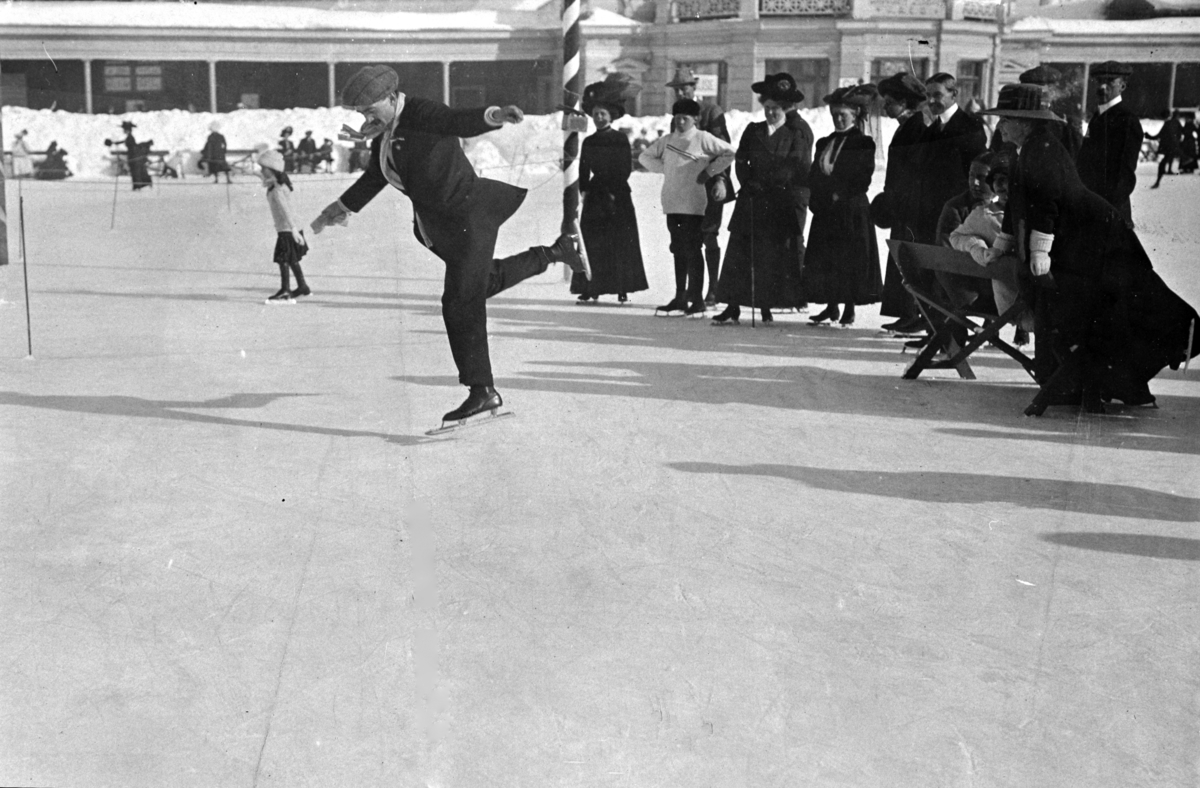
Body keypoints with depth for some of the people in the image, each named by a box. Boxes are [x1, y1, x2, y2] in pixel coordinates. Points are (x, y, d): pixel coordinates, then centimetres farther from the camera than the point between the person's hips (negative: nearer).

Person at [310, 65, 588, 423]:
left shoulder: (421, 114, -17)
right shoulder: (385, 132, 9)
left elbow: (459, 121, -36)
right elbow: (374, 178, 23)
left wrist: (493, 116, -56)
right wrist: (341, 208, 26)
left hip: (467, 216, -9)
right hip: (438, 225, 9)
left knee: (461, 302, -10)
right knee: (486, 280, 24)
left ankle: (482, 391, -4)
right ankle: (558, 251, 42)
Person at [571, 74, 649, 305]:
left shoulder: (620, 139, 0)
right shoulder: (589, 142, 11)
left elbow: (625, 169, -4)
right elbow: (583, 172, 12)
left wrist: (613, 191, -10)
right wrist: (584, 189, -3)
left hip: (618, 196, -3)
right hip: (595, 196, 3)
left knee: (621, 242, -4)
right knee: (592, 243, -3)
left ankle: (623, 288, 0)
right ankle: (591, 288, -1)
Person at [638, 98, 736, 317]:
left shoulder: (703, 139, -2)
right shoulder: (667, 140, 11)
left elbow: (729, 153, -1)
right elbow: (645, 156, 22)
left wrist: (710, 171, -4)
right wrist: (664, 168, 9)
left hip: (694, 204, -5)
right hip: (672, 202, 5)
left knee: (693, 250, -6)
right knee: (679, 251, 10)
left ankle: (697, 301, -2)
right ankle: (680, 299, 16)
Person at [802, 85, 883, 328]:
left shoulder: (863, 144, -3)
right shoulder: (824, 144, 15)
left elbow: (862, 180, -10)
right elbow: (813, 177, 12)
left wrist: (840, 195, -16)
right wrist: (818, 200, -3)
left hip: (852, 213, -5)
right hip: (825, 213, 5)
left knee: (851, 260, -2)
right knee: (825, 260, 5)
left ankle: (849, 310, 6)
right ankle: (831, 306, 15)